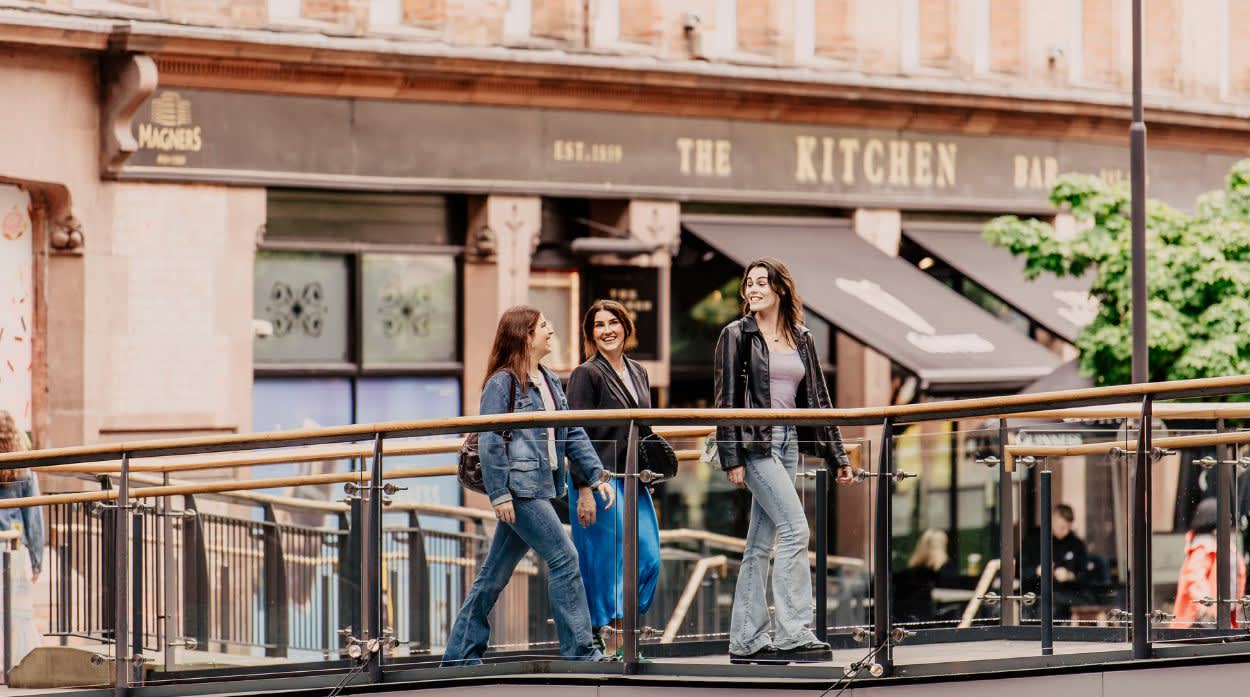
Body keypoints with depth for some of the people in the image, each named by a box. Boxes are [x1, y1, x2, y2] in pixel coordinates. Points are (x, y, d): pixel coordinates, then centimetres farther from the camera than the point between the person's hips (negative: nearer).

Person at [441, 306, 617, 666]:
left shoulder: (550, 382, 16)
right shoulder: (502, 383, -9)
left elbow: (572, 434, 17)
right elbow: (490, 441, -12)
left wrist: (596, 476, 9)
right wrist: (499, 494, -17)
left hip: (542, 486, 8)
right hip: (518, 487, -8)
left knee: (495, 573, 11)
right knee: (564, 558, -10)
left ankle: (461, 653, 16)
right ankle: (579, 650, -5)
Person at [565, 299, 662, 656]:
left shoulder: (638, 373, 14)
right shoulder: (587, 374, -7)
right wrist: (583, 491, -17)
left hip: (632, 481, 7)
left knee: (648, 559, 2)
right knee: (605, 558, -5)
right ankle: (595, 638, 3)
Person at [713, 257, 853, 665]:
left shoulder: (801, 340, 14)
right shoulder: (737, 335, -1)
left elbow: (817, 400, 16)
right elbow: (727, 399, -6)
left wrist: (837, 457, 13)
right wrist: (732, 459, -12)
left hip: (788, 444, 6)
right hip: (755, 443, -6)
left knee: (762, 544, 7)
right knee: (796, 529, -17)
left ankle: (747, 642, 10)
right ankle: (793, 634, -17)